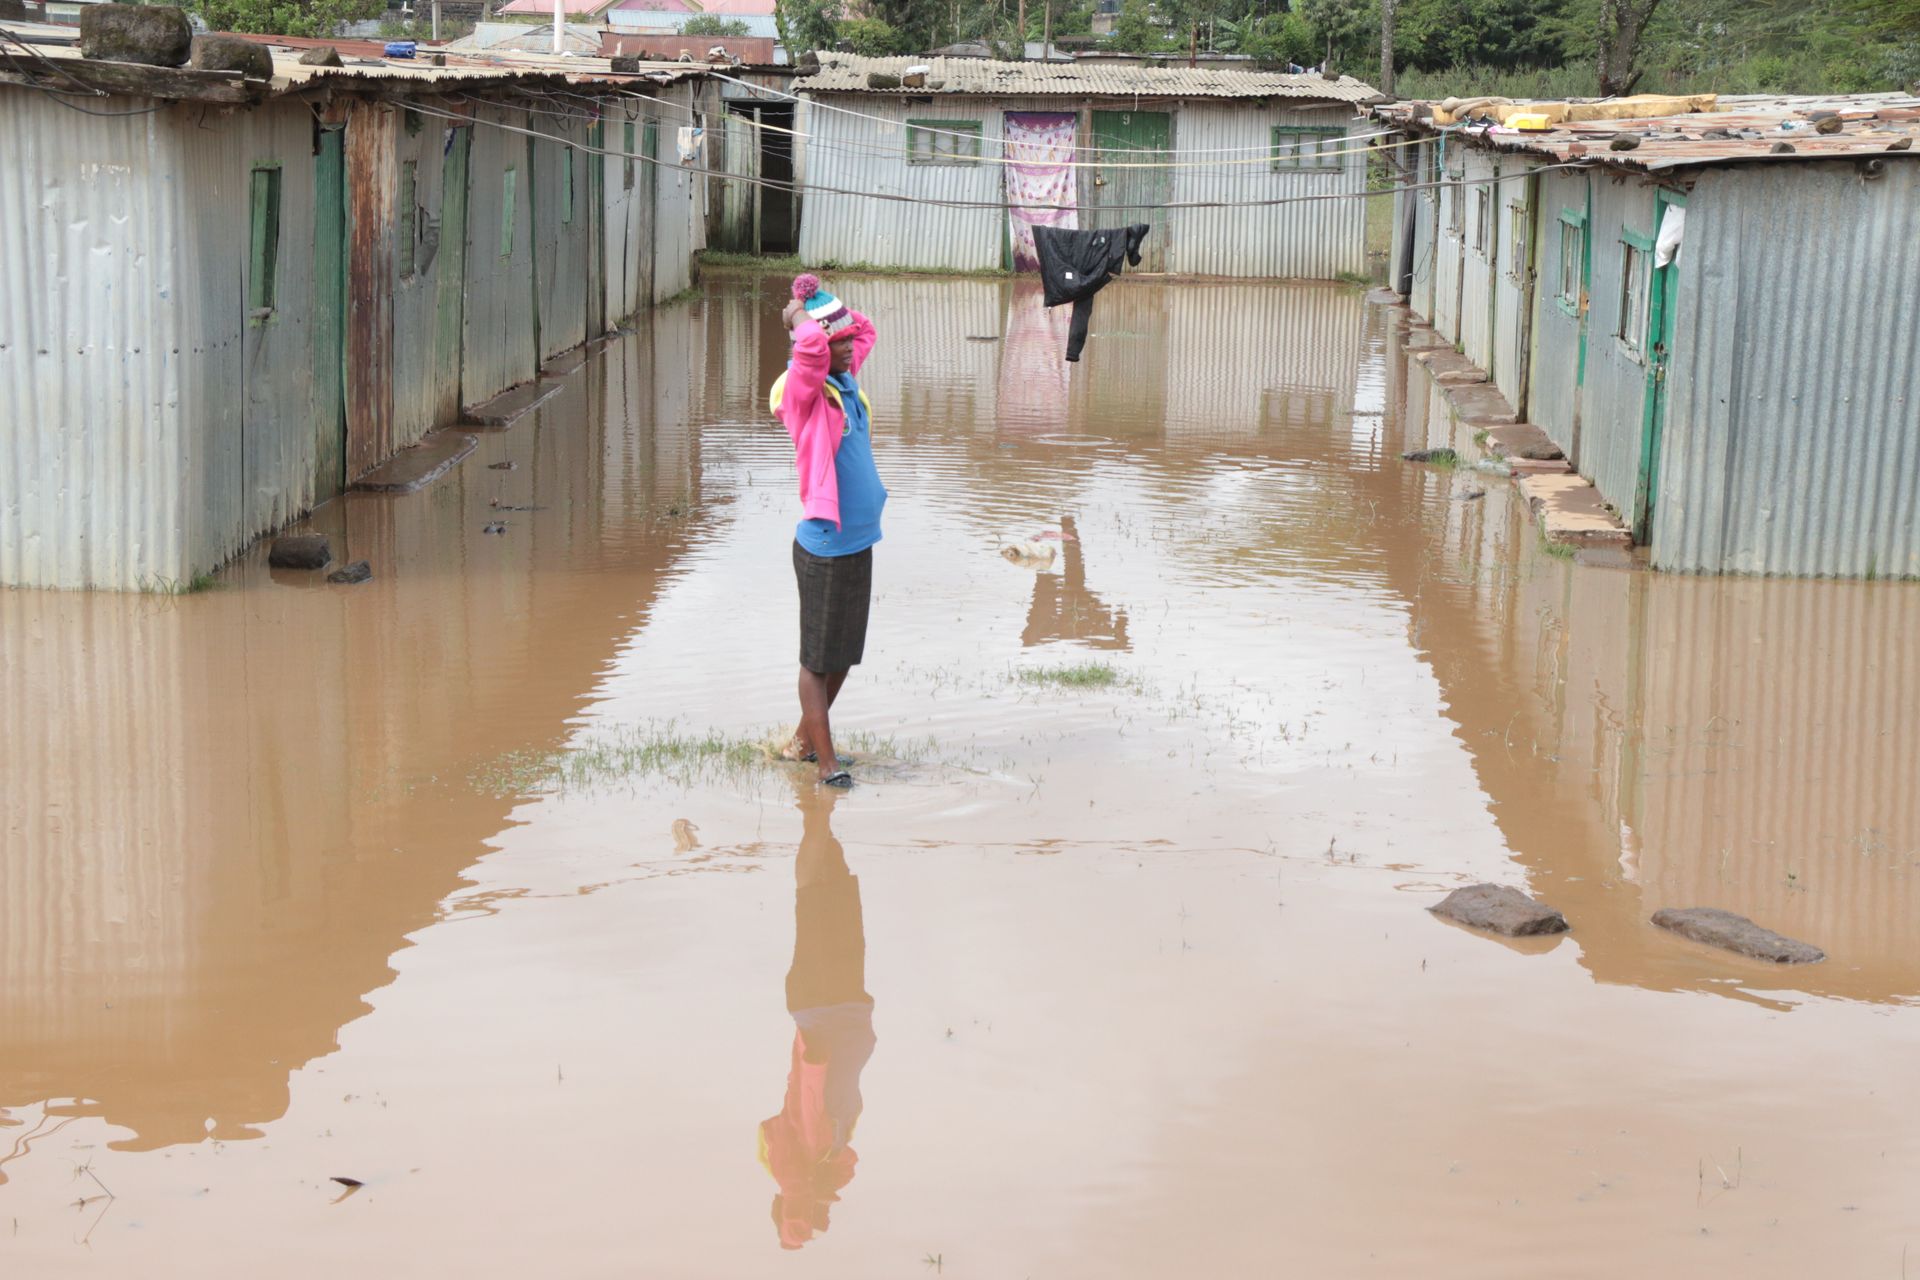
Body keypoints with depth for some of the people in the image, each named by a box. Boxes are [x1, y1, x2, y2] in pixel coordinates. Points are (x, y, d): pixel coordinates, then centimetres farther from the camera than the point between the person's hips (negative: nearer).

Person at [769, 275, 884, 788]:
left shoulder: (846, 380, 8)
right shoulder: (803, 390, -15)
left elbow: (864, 329, 26)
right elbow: (810, 348, -36)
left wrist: (836, 314, 8)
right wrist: (802, 315, -15)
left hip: (859, 541, 8)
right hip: (824, 548, -8)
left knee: (845, 654, 17)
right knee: (819, 659, 1)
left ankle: (804, 740, 30)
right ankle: (826, 761, 6)